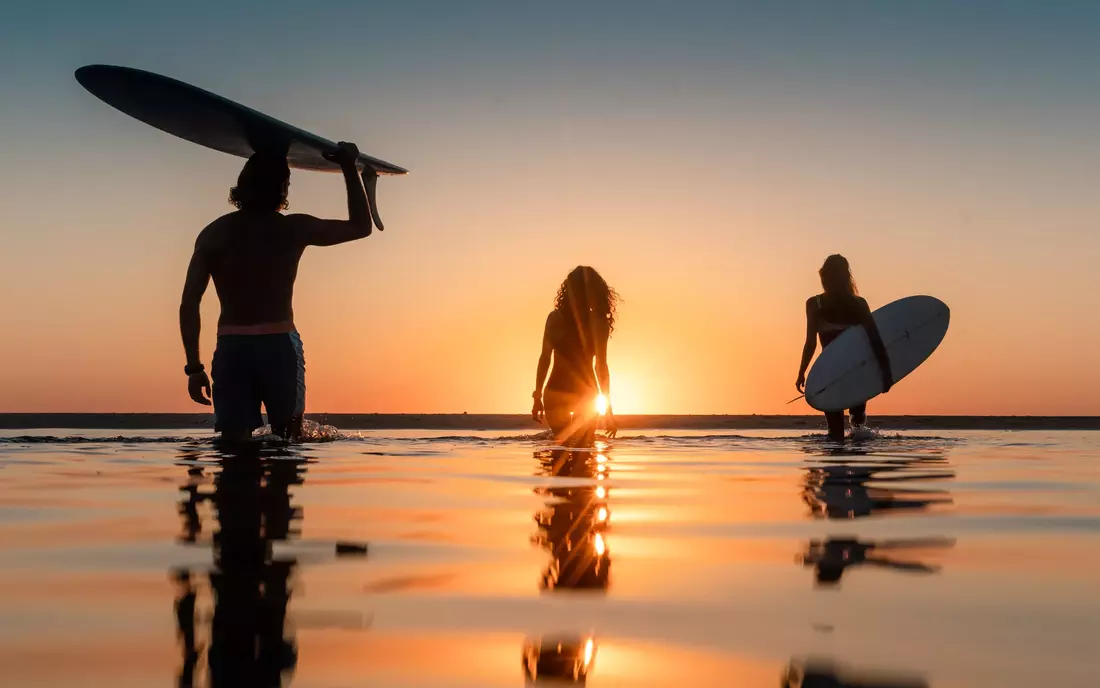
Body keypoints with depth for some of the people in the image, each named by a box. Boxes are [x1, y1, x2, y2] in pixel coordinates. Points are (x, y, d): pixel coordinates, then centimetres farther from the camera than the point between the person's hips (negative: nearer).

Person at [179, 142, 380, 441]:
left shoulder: (214, 234, 5)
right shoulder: (294, 229, 1)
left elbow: (189, 304, 0)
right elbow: (361, 226, 14)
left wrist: (194, 367, 3)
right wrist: (349, 168, 20)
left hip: (231, 349, 2)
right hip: (279, 346, -1)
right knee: (288, 442, 12)